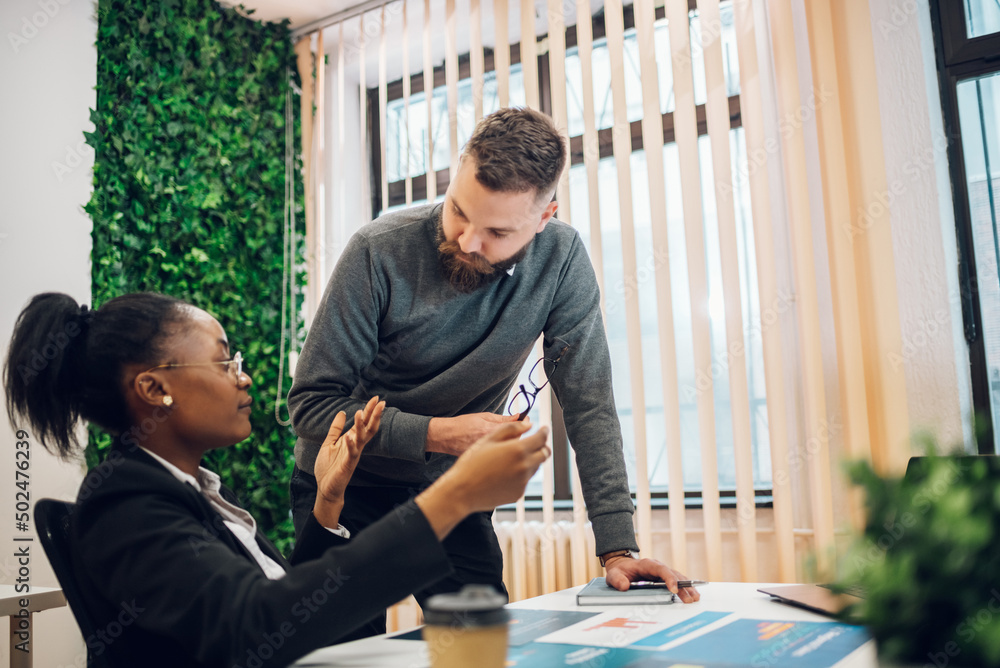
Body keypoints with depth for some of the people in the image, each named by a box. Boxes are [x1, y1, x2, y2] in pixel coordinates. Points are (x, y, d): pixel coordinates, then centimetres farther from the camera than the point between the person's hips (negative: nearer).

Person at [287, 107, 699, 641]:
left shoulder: (561, 261, -17)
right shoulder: (380, 251, -23)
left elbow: (588, 405, -14)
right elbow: (311, 404, -20)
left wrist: (617, 547, -20)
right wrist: (434, 434, -31)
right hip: (347, 489, -1)